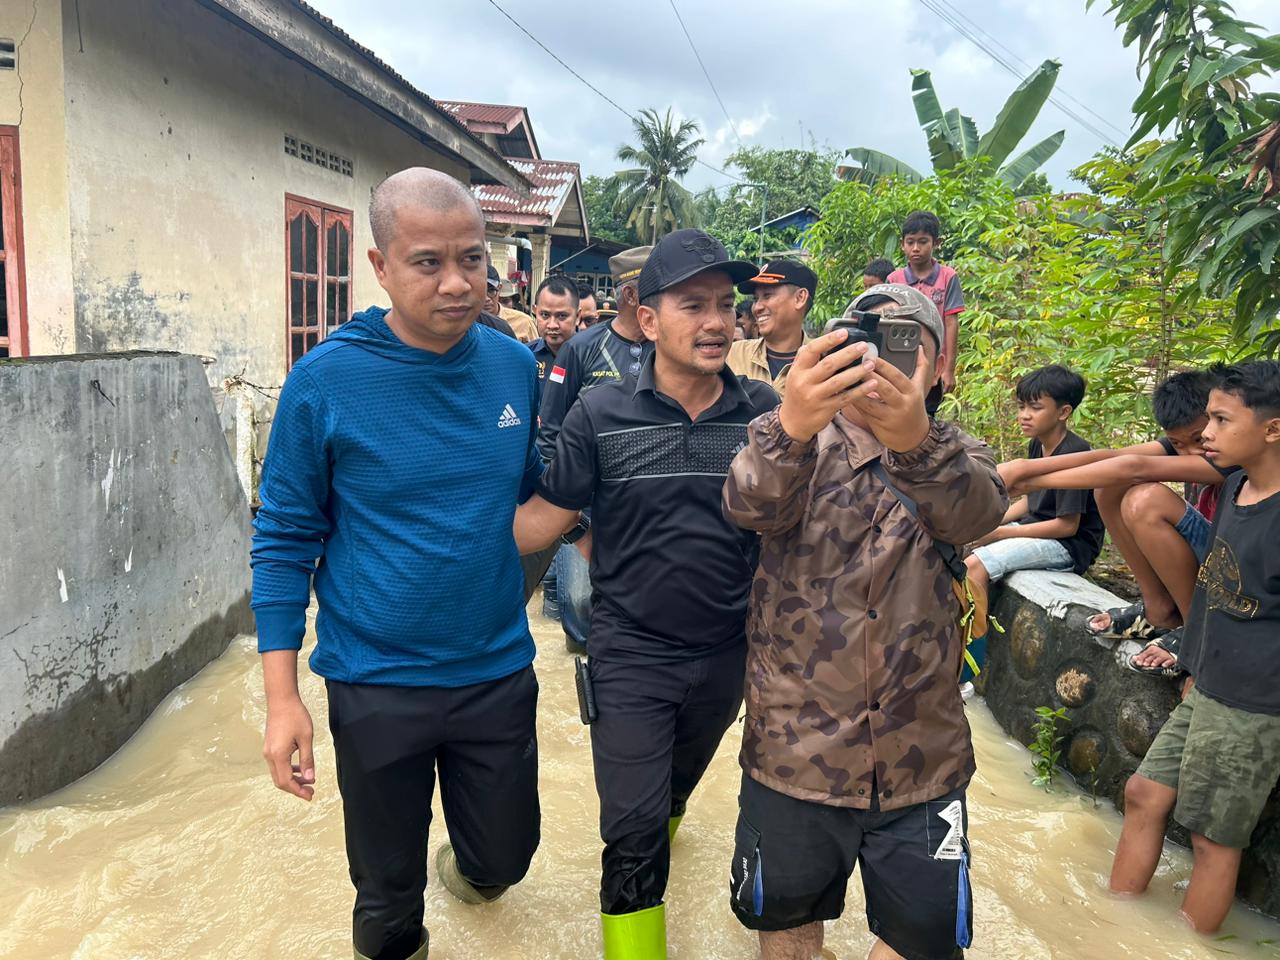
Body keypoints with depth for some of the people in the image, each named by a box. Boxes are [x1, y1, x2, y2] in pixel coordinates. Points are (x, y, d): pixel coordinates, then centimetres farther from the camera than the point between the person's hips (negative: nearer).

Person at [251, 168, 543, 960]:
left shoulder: (514, 366, -5)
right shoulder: (326, 380, -14)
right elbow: (285, 538, -8)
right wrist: (282, 696, -9)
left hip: (498, 671, 3)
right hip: (376, 684, -2)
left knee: (505, 858, 21)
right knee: (388, 892, 17)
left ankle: (465, 867, 56)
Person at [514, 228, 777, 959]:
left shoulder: (765, 412, -9)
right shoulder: (601, 415, -13)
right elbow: (546, 519, -9)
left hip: (727, 653, 4)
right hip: (630, 653, -3)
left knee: (677, 789, 29)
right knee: (635, 829, 1)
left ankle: (652, 836, 61)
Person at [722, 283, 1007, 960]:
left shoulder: (953, 457, 2)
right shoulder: (792, 441, -4)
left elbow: (973, 513, -22)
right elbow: (751, 504, -26)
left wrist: (914, 437, -43)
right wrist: (792, 426, -48)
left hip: (922, 758, 1)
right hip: (795, 749, -1)